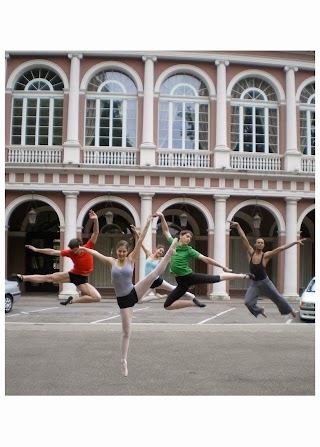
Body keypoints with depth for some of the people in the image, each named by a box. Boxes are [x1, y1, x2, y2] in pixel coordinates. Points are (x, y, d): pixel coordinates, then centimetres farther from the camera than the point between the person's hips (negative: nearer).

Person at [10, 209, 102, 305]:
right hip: (72, 275, 1)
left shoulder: (88, 248, -15)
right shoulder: (70, 252, -10)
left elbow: (95, 233, -22)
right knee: (50, 277, -3)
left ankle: (73, 300, -5)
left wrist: (95, 220, -37)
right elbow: (53, 252, -8)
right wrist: (37, 250, -8)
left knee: (97, 298, -16)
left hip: (82, 279, -1)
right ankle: (22, 278, 4)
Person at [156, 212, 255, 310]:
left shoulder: (189, 250, -7)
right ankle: (193, 302, 11)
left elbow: (206, 259, -8)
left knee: (217, 278, 5)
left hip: (190, 276, -3)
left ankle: (244, 276, 25)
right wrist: (162, 217, 1)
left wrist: (223, 266, -8)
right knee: (167, 306, -3)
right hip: (182, 281, 3)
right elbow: (166, 230, 10)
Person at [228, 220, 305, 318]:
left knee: (278, 298, 12)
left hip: (265, 282, -2)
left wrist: (295, 242, -18)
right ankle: (259, 310, 25)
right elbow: (243, 238, -12)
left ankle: (290, 310, 40)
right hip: (254, 283, 2)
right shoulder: (250, 253, -7)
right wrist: (238, 225, -17)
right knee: (248, 302, -8)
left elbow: (280, 248, -16)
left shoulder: (266, 255, -13)